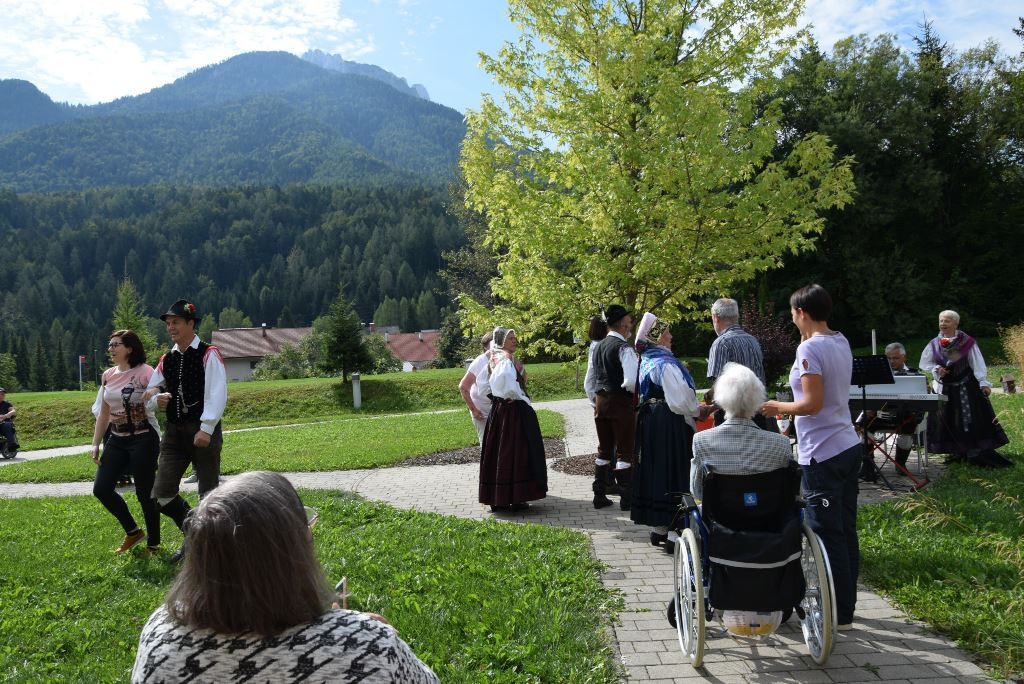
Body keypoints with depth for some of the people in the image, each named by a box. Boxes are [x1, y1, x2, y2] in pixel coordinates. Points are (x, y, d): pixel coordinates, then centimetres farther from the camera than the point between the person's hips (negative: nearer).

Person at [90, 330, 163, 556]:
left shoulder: (145, 372, -12)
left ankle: (153, 544, 18)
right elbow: (103, 413, 15)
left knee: (145, 493, 0)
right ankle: (133, 531, 24)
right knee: (101, 489, 4)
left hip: (143, 439, -7)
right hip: (116, 439, 7)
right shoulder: (108, 375, 8)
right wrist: (96, 444, 13)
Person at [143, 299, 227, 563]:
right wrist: (156, 394, -3)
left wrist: (206, 429, -24)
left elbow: (216, 395, -16)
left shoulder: (209, 354, -8)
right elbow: (152, 388, 22)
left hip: (202, 432, -6)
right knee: (161, 495, 2)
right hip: (174, 432, 6)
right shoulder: (167, 359, 12)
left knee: (209, 494, 3)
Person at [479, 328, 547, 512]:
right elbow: (511, 388, -27)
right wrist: (526, 401, -12)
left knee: (498, 453, 10)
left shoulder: (494, 360, 12)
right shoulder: (506, 360, -15)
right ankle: (515, 498, 0)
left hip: (497, 410, 9)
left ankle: (497, 498, 17)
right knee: (515, 453, -3)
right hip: (513, 411, -9)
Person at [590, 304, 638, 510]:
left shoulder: (599, 346, 11)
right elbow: (631, 381, -22)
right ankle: (626, 498, 5)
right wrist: (641, 391, -4)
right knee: (624, 451, 1)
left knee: (604, 450, 14)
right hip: (621, 401, -7)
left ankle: (599, 495, 19)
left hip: (601, 400, 7)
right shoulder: (624, 347, -14)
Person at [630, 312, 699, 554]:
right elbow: (680, 400, -20)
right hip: (670, 425, -9)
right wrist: (695, 412, -1)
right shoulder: (665, 364, -17)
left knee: (656, 471, 14)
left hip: (649, 422, 9)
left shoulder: (646, 361, 11)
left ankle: (658, 528, 23)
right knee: (674, 474, -3)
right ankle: (674, 534, 0)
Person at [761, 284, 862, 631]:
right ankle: (845, 602, 29)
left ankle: (839, 615, 9)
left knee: (828, 536, 0)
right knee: (846, 531, 17)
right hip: (848, 446, 10)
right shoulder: (841, 342, 11)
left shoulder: (810, 348, -17)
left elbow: (812, 404, -20)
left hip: (823, 455, -9)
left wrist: (778, 407, -6)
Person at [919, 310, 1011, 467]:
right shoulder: (934, 344, 2)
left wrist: (983, 383, -16)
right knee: (948, 421, 5)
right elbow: (925, 363, 10)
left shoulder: (967, 342, -7)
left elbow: (977, 363, -9)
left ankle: (977, 452, 1)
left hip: (966, 387, -3)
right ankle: (956, 452, 15)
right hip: (945, 387, 3)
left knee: (971, 418, -5)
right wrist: (936, 369, -9)